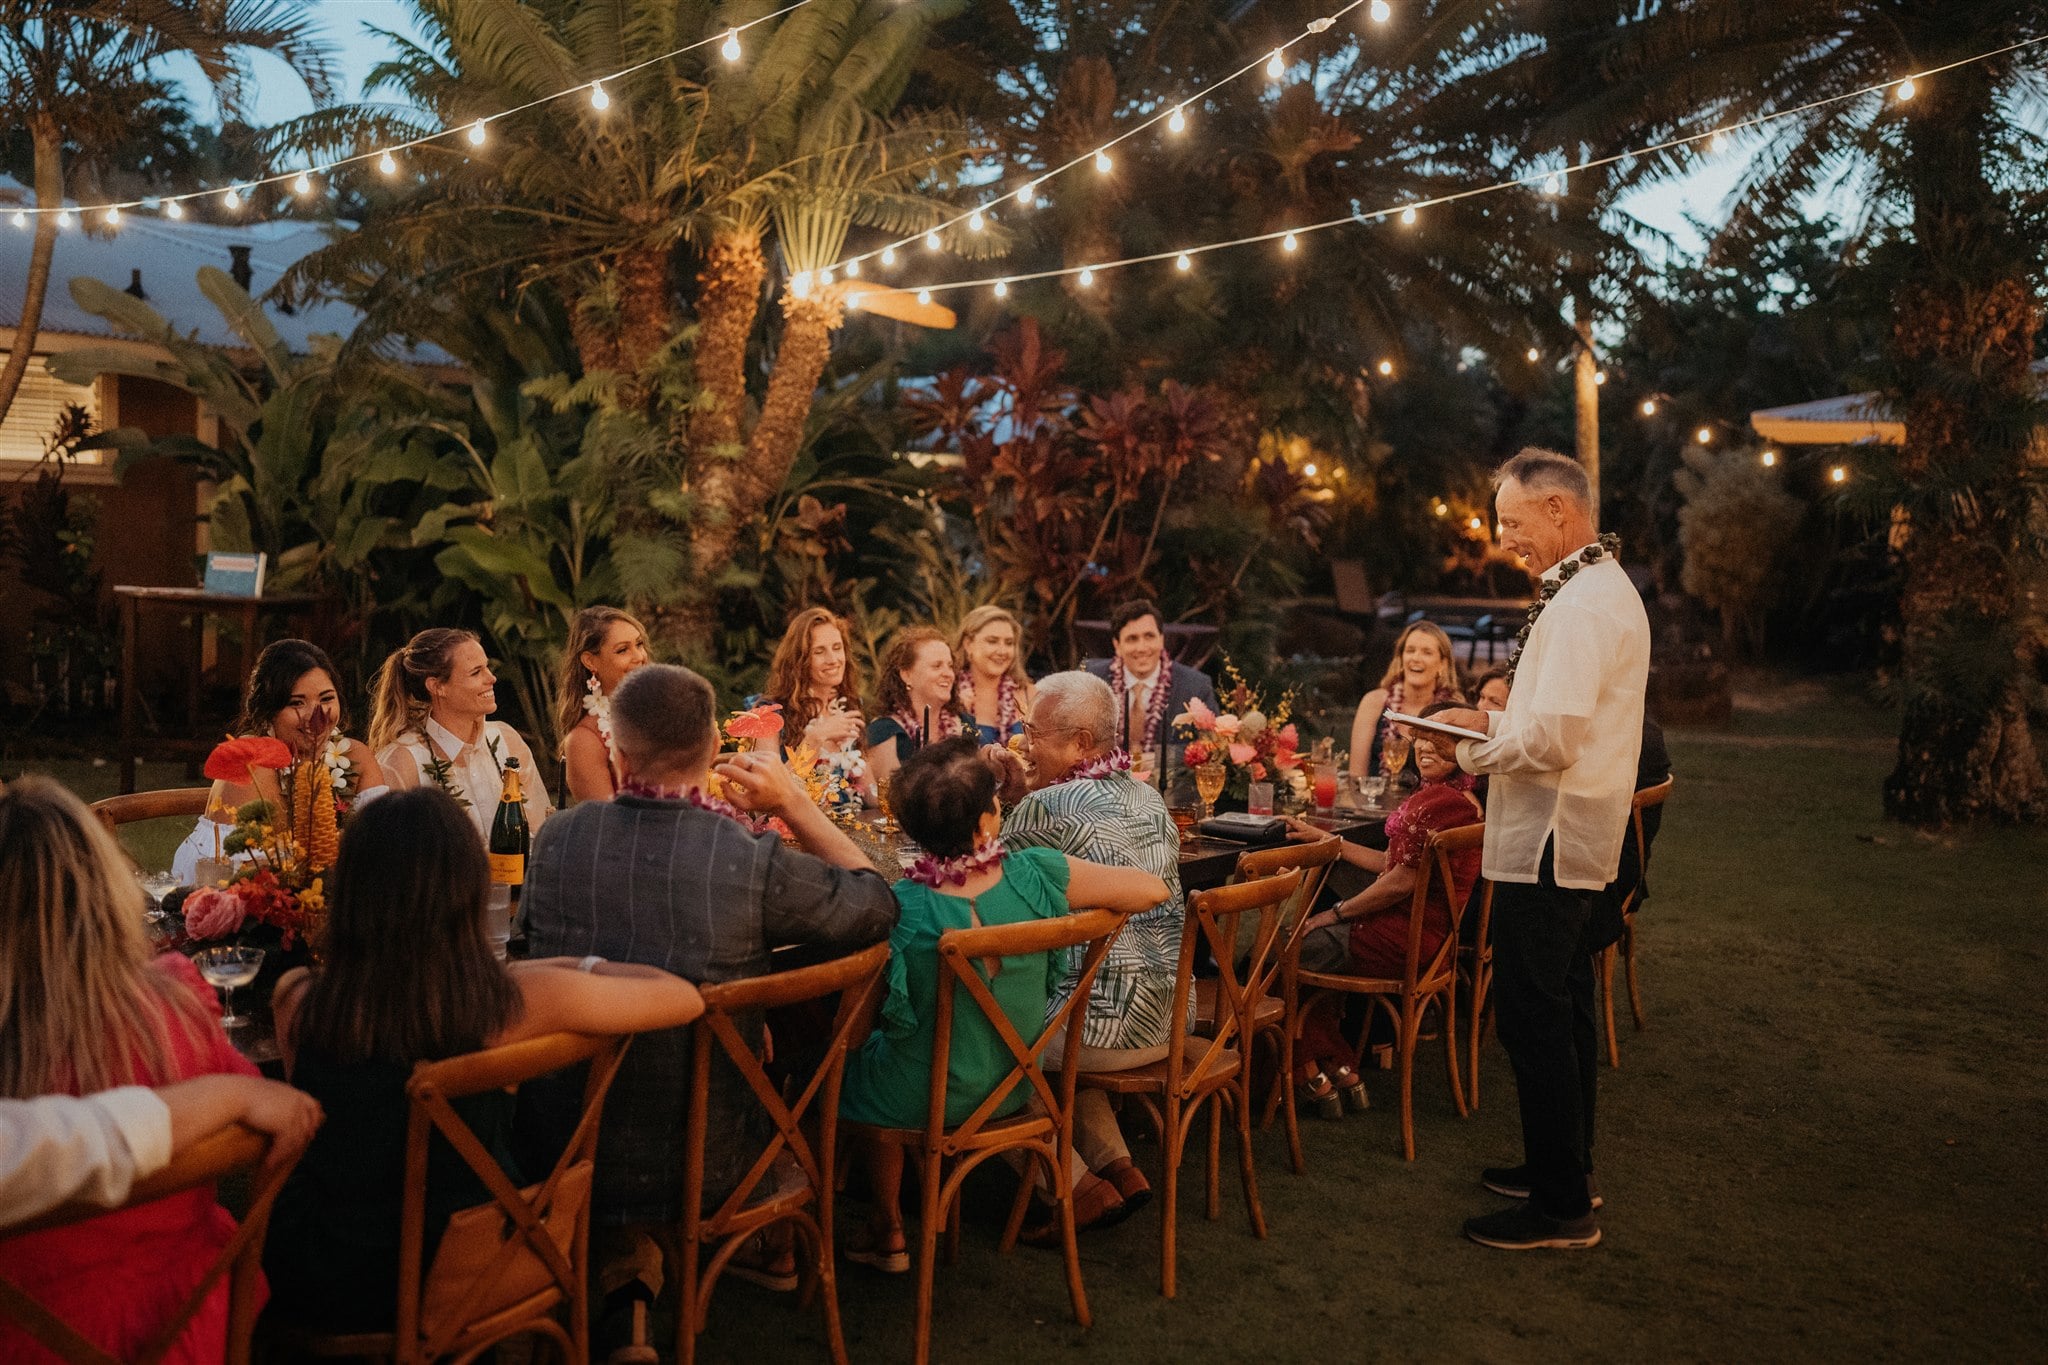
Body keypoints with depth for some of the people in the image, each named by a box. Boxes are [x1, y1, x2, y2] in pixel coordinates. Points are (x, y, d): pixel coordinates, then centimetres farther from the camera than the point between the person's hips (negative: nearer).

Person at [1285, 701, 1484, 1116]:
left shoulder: (1433, 800, -22)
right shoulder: (1464, 799, 11)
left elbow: (1402, 882, -22)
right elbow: (1393, 864, 14)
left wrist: (1337, 913, -10)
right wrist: (1325, 839, 18)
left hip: (1402, 940, -10)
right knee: (1307, 939, 21)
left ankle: (1314, 1073, 17)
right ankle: (1341, 1071, 20)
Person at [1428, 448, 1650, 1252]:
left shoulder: (1581, 604, -19)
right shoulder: (1606, 588, 16)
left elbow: (1552, 736, -25)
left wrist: (1476, 745, -9)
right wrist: (1497, 722, 9)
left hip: (1549, 842, -11)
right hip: (1573, 835, 11)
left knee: (1533, 1018, -4)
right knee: (1562, 1009, 19)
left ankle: (1560, 1206, 6)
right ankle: (1566, 1167, 33)